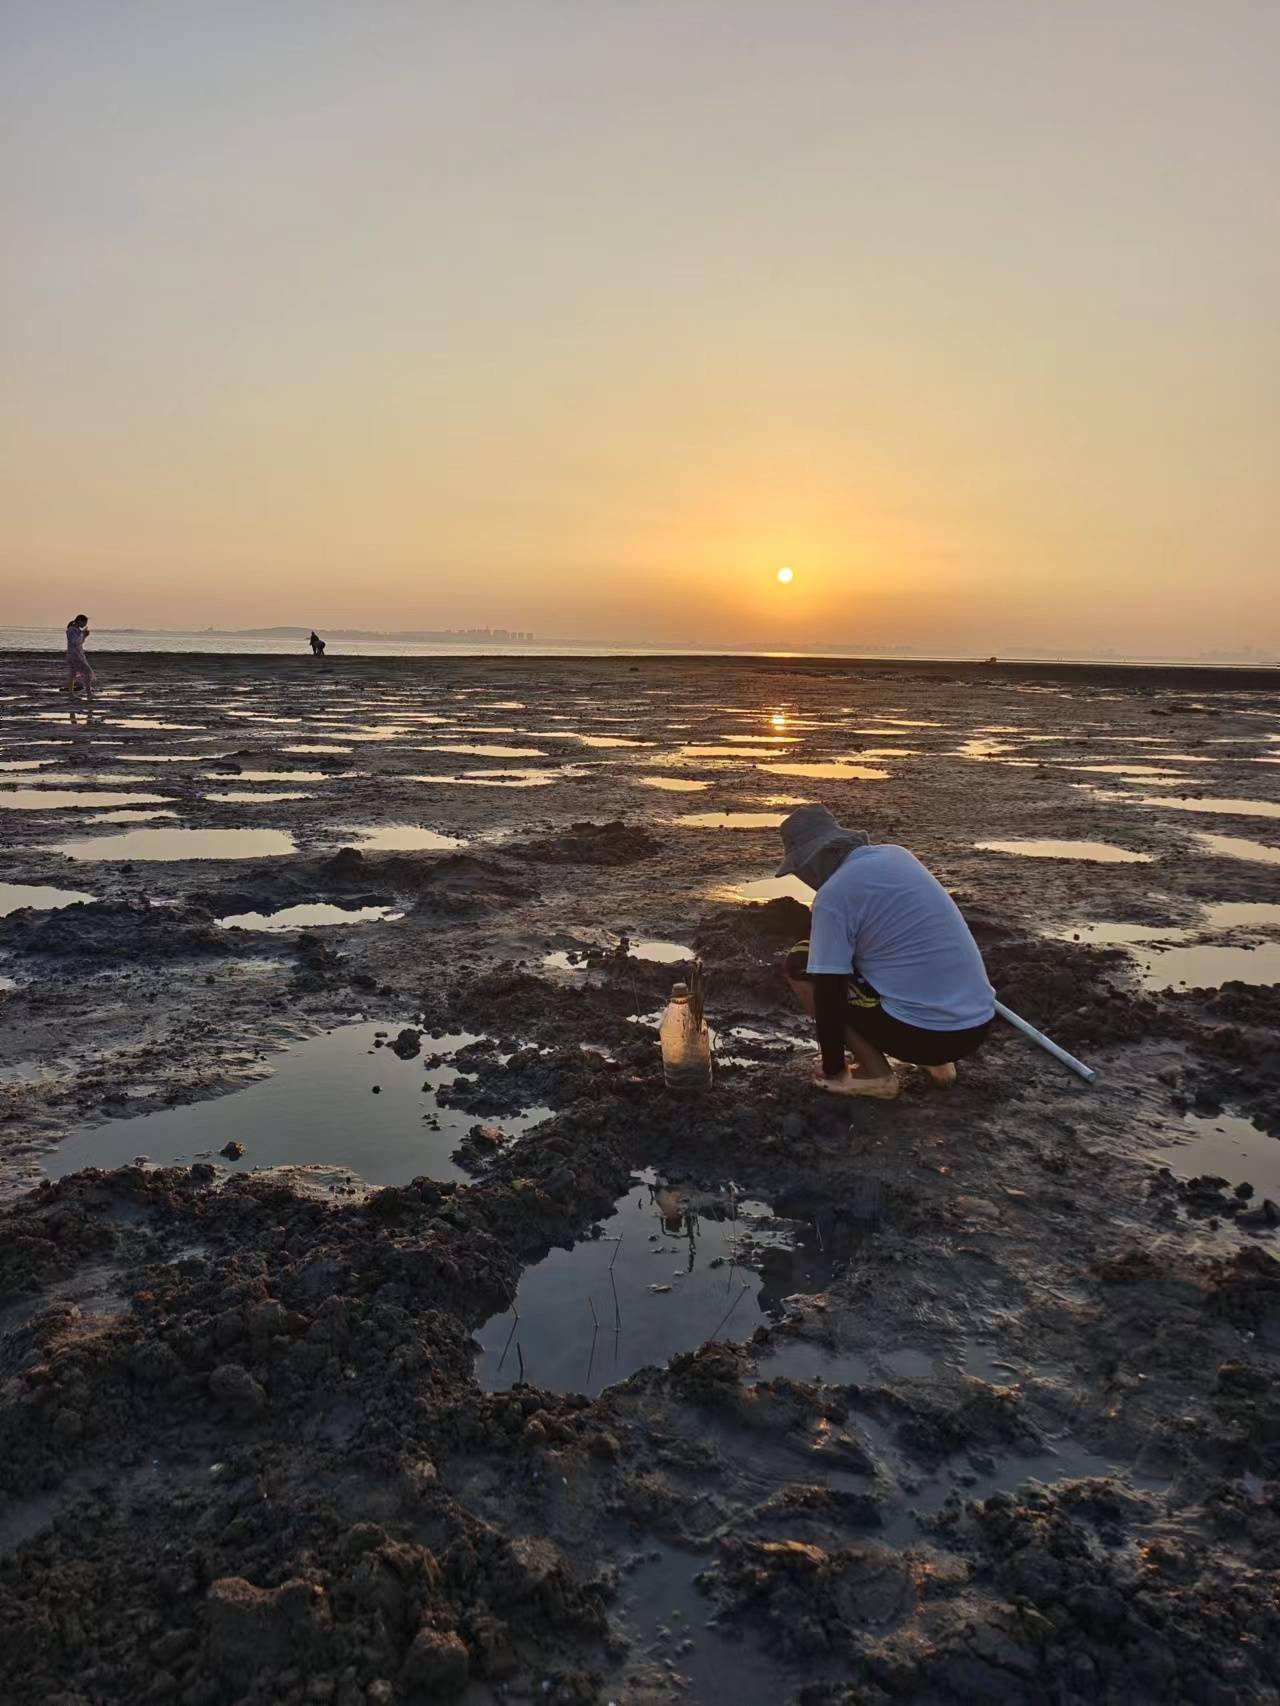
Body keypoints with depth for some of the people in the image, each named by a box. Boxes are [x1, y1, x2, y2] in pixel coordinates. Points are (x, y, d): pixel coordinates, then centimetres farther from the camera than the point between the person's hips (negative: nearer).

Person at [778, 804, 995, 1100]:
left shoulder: (833, 894, -12)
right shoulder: (897, 855, 11)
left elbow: (827, 994, -11)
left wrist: (833, 1069, 3)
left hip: (924, 1032, -7)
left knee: (799, 964, 7)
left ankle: (875, 1072, 2)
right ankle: (937, 1058, 18)